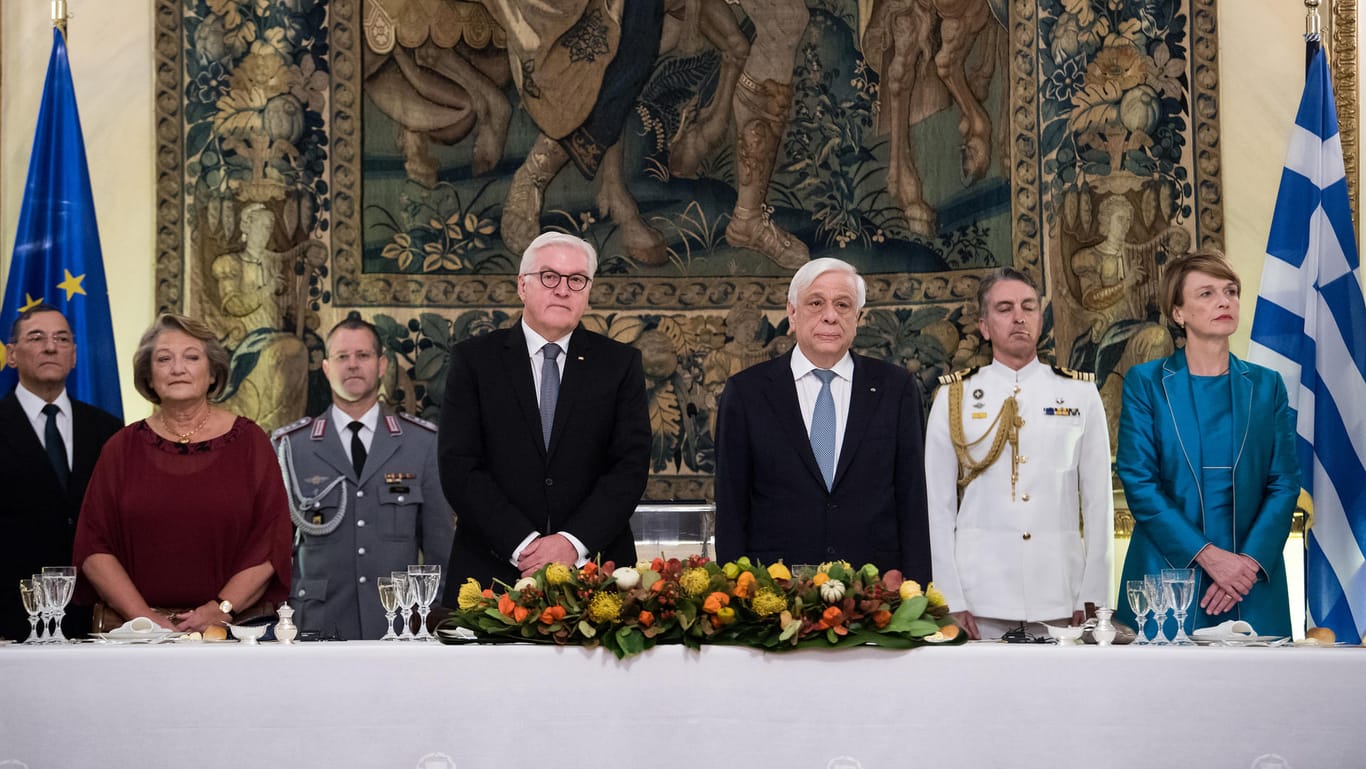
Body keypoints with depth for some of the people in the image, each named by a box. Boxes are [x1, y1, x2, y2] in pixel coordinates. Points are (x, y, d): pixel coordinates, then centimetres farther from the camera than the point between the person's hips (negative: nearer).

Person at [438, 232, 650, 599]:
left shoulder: (620, 363, 7)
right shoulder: (474, 359, 4)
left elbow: (631, 466, -2)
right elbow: (458, 468, -4)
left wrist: (573, 541, -15)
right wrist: (522, 545, -15)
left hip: (594, 566, 1)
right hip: (491, 573, -1)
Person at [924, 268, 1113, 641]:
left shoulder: (1081, 394, 8)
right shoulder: (953, 397, 5)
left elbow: (1098, 500, 5)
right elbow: (938, 505, 3)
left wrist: (1093, 599, -1)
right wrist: (949, 602, -4)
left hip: (1060, 596, 1)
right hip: (980, 598, -1)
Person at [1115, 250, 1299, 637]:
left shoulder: (1266, 385, 8)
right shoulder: (1145, 383, 1)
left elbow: (1285, 483, 3)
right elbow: (1138, 482, -6)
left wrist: (1251, 561, -11)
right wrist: (1206, 555, -14)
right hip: (1167, 573, -2)